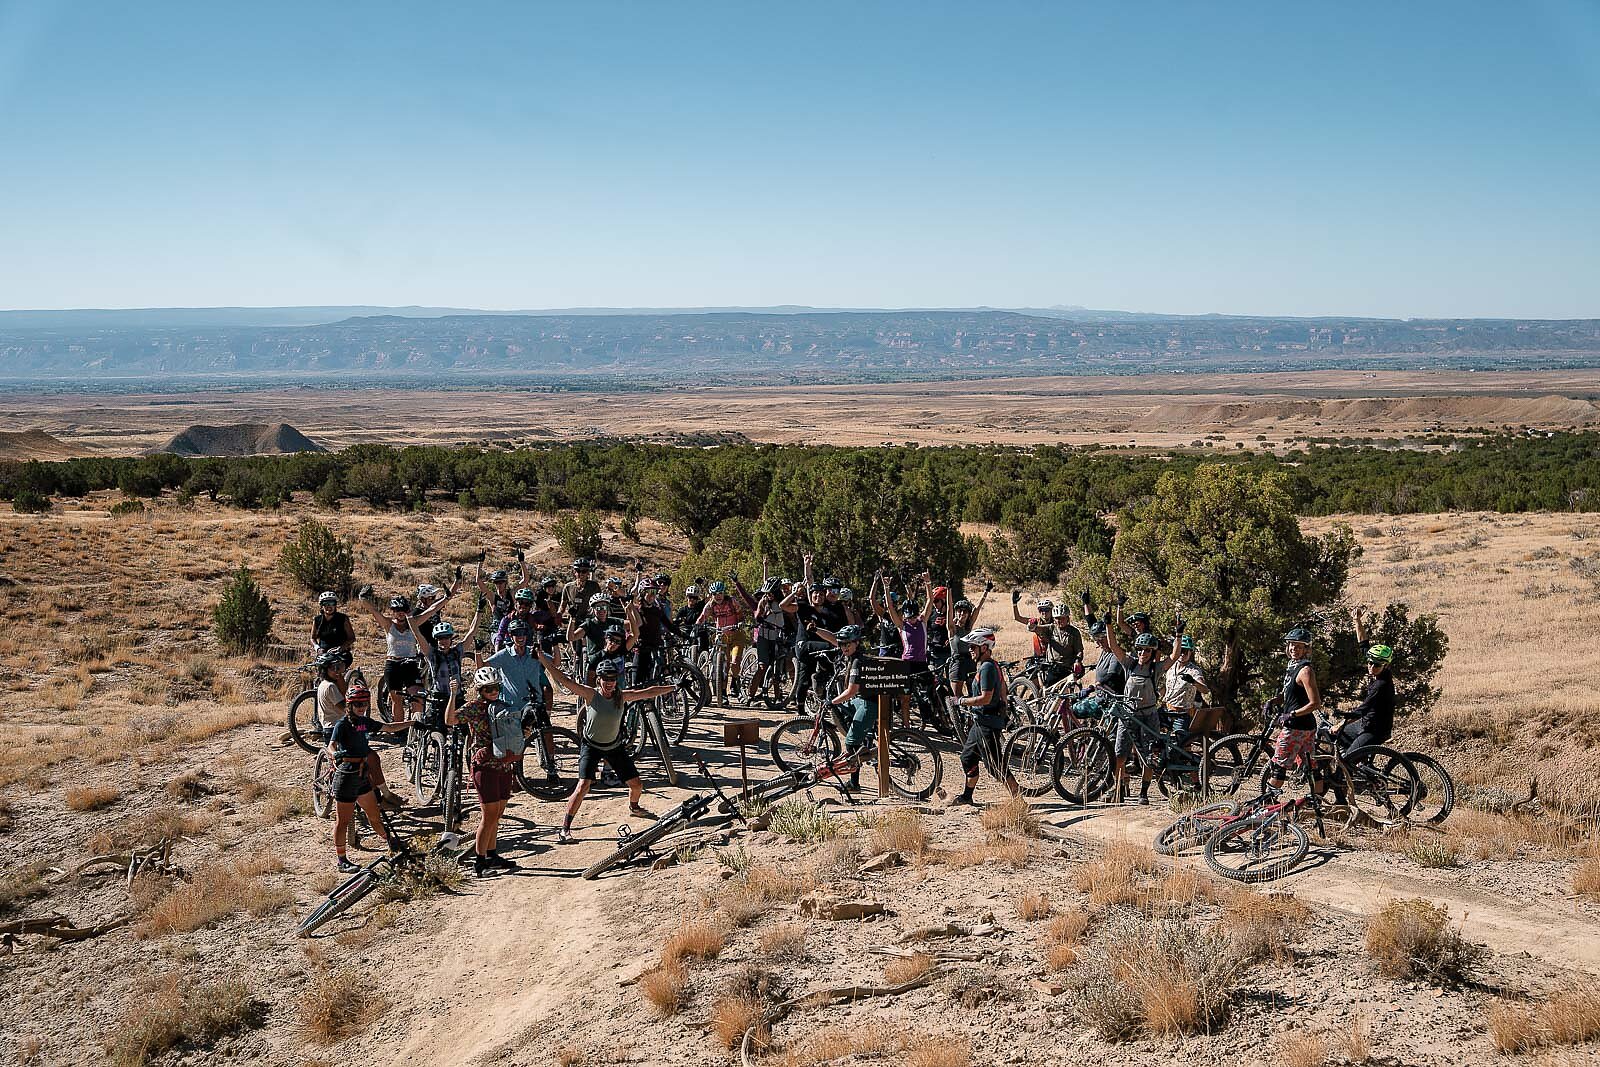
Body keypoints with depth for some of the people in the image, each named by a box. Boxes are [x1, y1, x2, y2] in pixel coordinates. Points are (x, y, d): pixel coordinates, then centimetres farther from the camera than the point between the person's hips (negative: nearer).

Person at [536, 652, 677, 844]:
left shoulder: (621, 696, -11)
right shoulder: (591, 694, -20)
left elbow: (648, 692, -4)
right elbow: (564, 680, -28)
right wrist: (543, 658, -36)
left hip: (614, 746, 4)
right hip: (591, 746, -4)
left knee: (637, 784, 8)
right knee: (583, 786, -21)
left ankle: (633, 807, 43)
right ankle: (565, 828, -11)